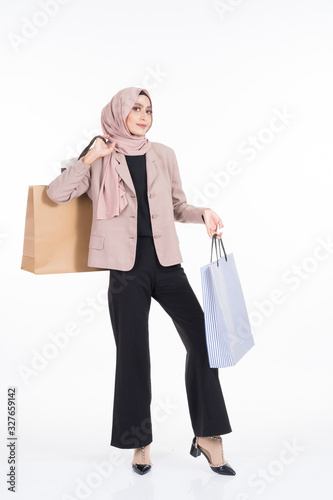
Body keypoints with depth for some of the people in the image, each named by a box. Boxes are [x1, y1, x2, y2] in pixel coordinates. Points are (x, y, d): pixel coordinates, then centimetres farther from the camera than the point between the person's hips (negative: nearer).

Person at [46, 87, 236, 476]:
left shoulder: (164, 155, 11)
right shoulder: (101, 161, 5)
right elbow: (56, 194, -1)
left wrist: (202, 214, -2)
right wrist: (89, 159, -8)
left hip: (166, 262, 3)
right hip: (127, 267, -2)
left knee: (201, 340, -5)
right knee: (133, 353, 3)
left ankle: (207, 434, 9)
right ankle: (140, 443, 19)